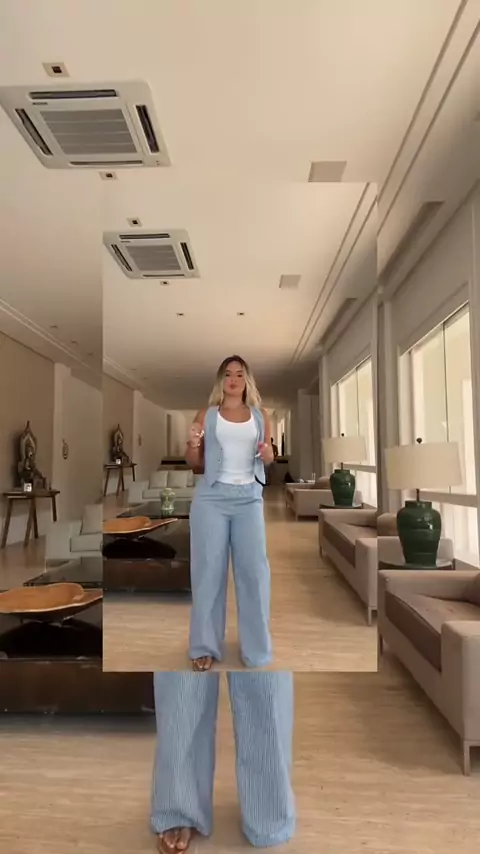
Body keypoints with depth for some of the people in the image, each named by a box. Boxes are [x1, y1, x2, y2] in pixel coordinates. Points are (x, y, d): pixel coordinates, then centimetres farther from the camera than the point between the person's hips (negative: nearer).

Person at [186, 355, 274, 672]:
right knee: (209, 569, 3)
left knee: (255, 570, 0)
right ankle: (206, 646, 17)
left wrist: (269, 456, -3)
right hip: (211, 497, -1)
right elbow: (196, 465, 10)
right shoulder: (206, 415, 7)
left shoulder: (261, 416, 12)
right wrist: (192, 445, -11)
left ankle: (257, 649, 16)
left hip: (249, 497, 1)